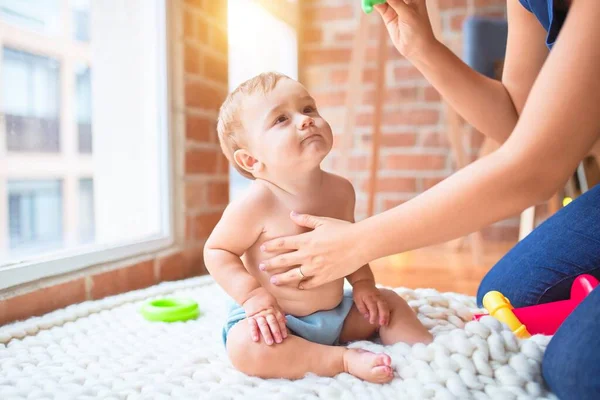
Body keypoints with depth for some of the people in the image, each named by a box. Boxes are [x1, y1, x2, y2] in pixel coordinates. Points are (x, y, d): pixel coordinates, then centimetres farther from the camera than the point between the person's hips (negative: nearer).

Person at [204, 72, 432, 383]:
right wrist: (255, 297, -24)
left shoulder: (340, 190, -5)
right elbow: (216, 251, -15)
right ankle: (346, 359, -26)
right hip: (276, 320, -5)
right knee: (244, 346, -34)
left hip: (336, 312, 6)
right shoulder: (256, 203, -25)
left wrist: (363, 282, 1)